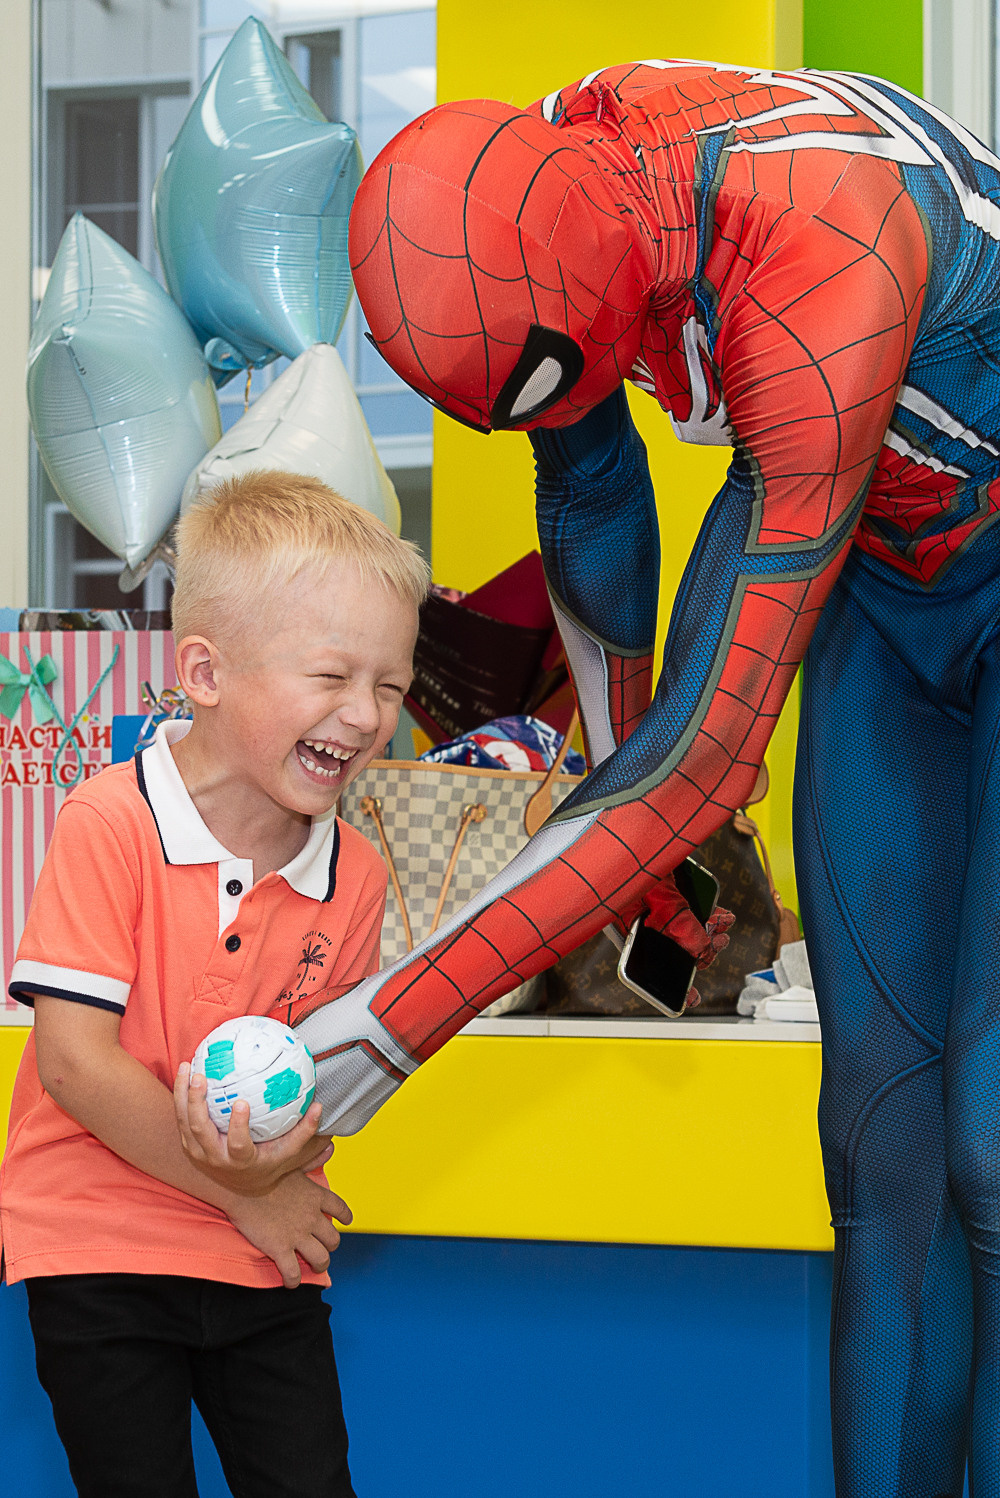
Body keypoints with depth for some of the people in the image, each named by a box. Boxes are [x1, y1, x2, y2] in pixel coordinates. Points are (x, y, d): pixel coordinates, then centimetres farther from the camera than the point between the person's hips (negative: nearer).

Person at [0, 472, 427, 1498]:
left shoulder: (354, 876, 0)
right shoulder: (108, 826, -15)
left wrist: (278, 1151, -21)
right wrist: (241, 1195, -12)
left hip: (266, 1264, 4)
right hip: (101, 1255, -4)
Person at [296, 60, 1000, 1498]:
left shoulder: (820, 302, -38)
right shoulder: (543, 163, -14)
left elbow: (711, 755, -35)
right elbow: (592, 484, 6)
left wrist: (403, 1014, -32)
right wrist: (619, 769, 17)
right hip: (884, 580, 7)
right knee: (885, 1130, 3)